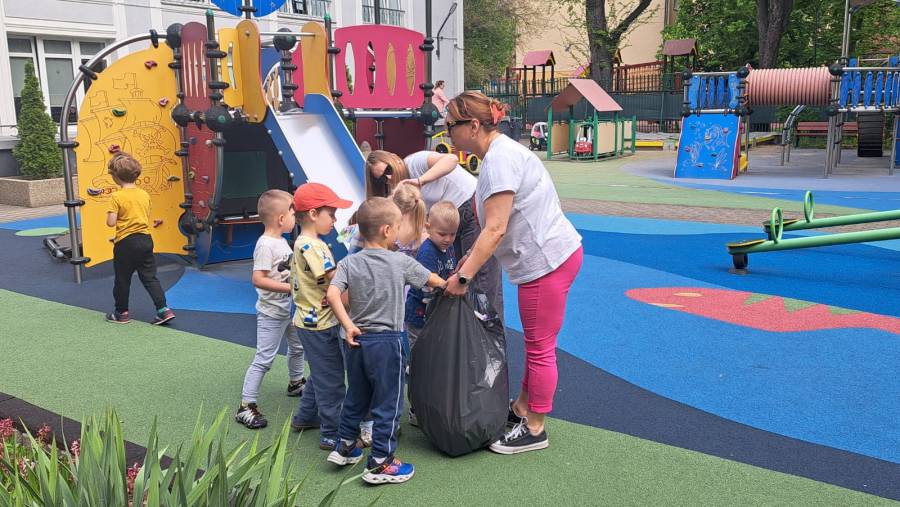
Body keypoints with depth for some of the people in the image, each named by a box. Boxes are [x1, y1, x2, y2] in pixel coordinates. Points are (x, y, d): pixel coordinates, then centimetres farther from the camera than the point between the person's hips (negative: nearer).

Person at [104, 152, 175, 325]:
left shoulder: (116, 197, -13)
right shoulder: (144, 194, 4)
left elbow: (111, 222, -15)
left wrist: (110, 215, 4)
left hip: (125, 243, -5)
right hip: (145, 240, 5)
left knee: (122, 280, 11)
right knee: (150, 277, 10)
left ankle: (121, 313, 23)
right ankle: (164, 309, 1)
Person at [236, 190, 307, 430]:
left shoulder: (282, 241, 5)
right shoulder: (265, 245, -22)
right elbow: (258, 279, -29)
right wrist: (291, 288, -28)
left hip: (288, 309, 9)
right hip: (272, 313, -9)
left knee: (297, 347, 25)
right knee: (264, 359, -6)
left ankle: (296, 383, 48)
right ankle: (246, 406, 2)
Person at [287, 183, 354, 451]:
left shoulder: (300, 243, 9)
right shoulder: (313, 246, -22)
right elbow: (336, 280, -27)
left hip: (309, 320, 10)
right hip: (321, 324, -10)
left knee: (320, 373, 25)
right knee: (331, 379, 0)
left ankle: (305, 417, 38)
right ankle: (332, 434, 10)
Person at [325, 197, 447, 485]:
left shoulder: (349, 263, -1)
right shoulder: (401, 262, -8)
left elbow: (333, 294, -14)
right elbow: (433, 281, 4)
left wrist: (348, 325, -10)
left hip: (358, 340, 5)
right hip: (387, 341, -5)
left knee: (356, 396, 22)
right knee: (388, 402, 6)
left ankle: (345, 448, 33)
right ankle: (380, 464, 12)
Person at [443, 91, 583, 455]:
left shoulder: (499, 158, -20)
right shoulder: (501, 152, 12)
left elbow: (495, 229, -24)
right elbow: (499, 225, 13)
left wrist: (463, 276, -20)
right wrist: (471, 258, 10)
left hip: (547, 260, -11)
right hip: (545, 257, 11)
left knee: (540, 348, 3)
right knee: (535, 343, 21)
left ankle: (534, 430, 18)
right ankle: (522, 408, 37)